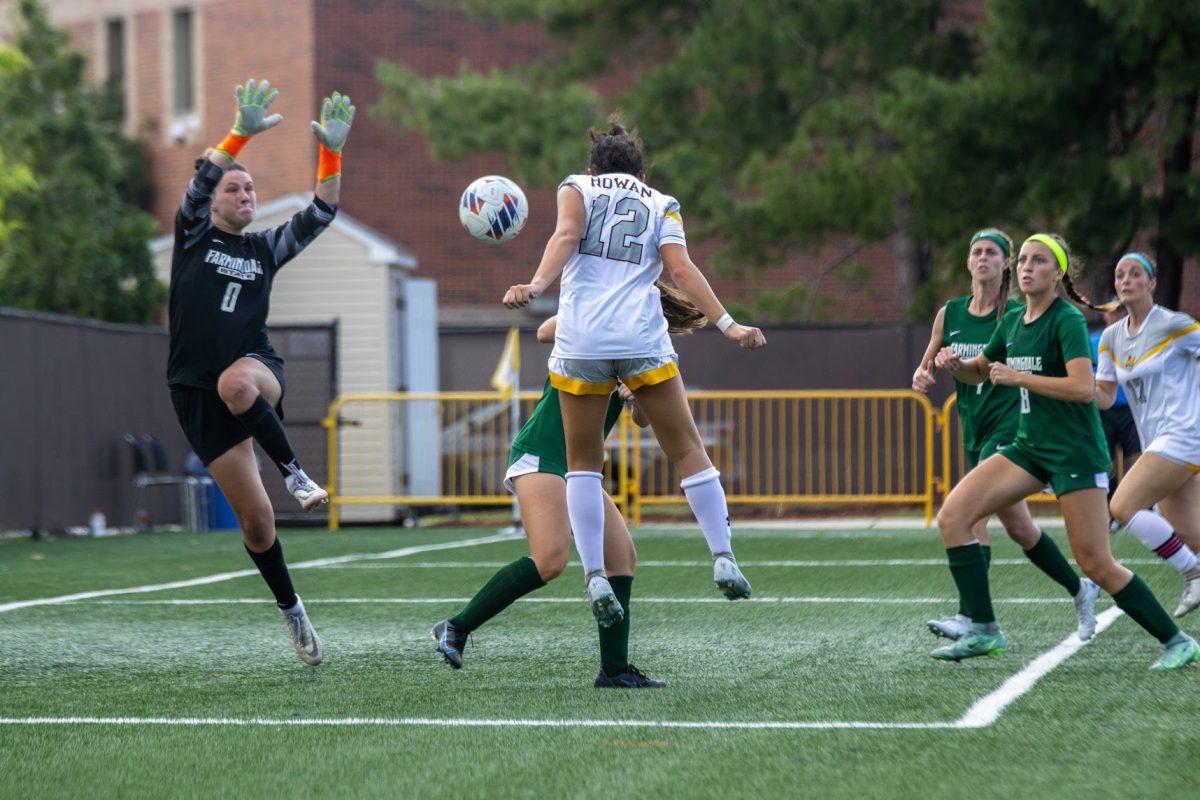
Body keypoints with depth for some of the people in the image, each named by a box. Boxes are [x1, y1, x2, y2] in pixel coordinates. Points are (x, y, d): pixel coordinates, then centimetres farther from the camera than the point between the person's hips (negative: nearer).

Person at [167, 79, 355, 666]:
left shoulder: (266, 248, 12)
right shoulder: (194, 236, 5)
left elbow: (321, 212, 3)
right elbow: (202, 179, -11)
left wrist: (332, 151, -11)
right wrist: (243, 133, -24)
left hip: (255, 369, 1)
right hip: (196, 392, -1)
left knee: (236, 383, -41)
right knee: (256, 519, -2)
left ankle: (293, 471, -20)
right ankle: (291, 610, 18)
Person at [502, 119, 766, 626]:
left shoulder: (577, 188, 15)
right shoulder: (661, 205, 17)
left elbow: (566, 234, -6)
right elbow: (681, 269, 1)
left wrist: (537, 286, -19)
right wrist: (726, 324, -3)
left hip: (579, 341, 0)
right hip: (642, 339, 0)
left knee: (583, 464, 12)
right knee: (687, 450, 11)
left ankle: (594, 576, 0)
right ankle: (723, 559, 3)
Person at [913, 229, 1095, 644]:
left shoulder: (1018, 315, -5)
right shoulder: (949, 314, 9)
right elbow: (928, 368, 15)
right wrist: (922, 377, -6)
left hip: (1009, 427, -6)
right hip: (975, 434, 6)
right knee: (1017, 527, 11)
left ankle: (971, 618, -23)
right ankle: (1081, 590, 30)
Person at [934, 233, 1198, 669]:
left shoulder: (1068, 321, -13)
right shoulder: (1012, 322, 10)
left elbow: (1083, 388, -25)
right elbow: (979, 371, 25)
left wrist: (1018, 377, -22)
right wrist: (954, 363, 3)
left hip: (1076, 451, -8)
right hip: (1030, 448, 8)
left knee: (1096, 564, -10)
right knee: (952, 516, -7)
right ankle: (983, 630, -2)